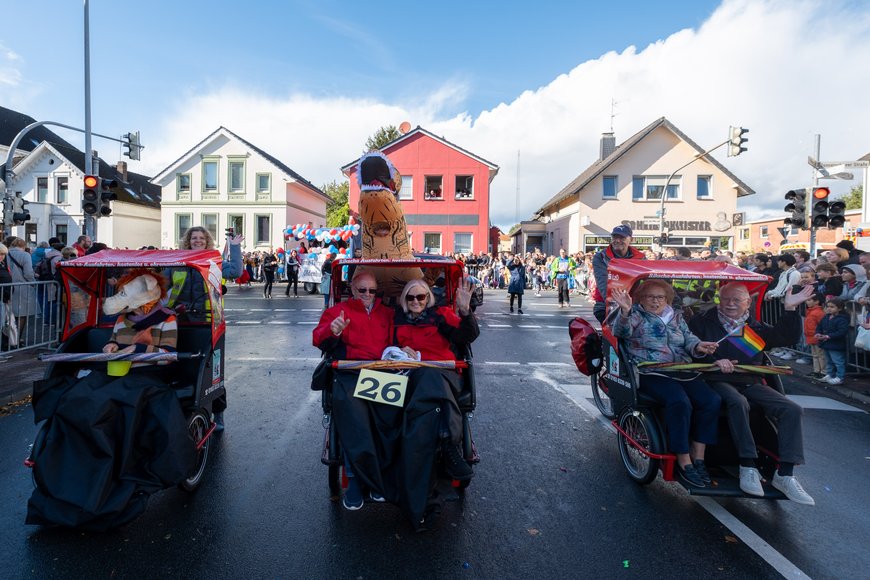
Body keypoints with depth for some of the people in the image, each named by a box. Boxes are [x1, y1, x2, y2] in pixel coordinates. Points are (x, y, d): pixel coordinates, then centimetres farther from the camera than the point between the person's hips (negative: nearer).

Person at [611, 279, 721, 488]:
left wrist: (697, 346, -6)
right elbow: (621, 331, -12)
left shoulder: (676, 316, 24)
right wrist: (625, 310, -32)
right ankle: (683, 462, -19)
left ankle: (698, 456, -6)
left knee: (712, 400, -16)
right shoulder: (636, 315, 7)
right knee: (680, 402, -30)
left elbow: (688, 337, 18)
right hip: (650, 373, -6)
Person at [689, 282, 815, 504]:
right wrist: (713, 361, -21)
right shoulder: (703, 322, 5)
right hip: (718, 381, -5)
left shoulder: (755, 328, 19)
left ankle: (785, 475, -11)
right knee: (738, 402, -36)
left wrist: (790, 310, -4)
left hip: (750, 383, 5)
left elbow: (787, 338, 7)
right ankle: (748, 467, -27)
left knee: (792, 410, -14)